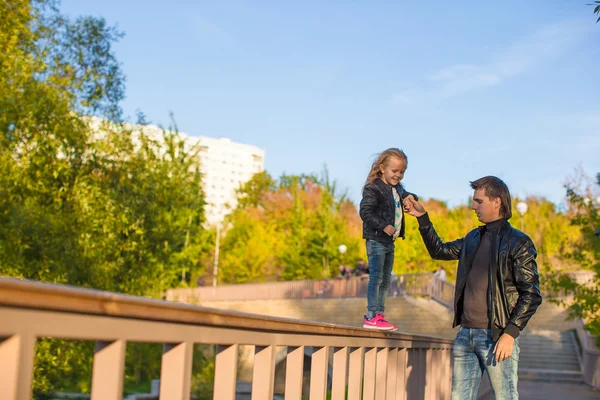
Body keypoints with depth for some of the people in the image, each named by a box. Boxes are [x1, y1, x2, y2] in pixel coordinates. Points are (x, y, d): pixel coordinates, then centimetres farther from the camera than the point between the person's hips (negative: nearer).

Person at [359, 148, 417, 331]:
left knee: (385, 280, 11)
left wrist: (410, 199, 6)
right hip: (376, 240, -9)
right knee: (376, 277, -11)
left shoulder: (397, 189, 14)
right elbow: (365, 211, -19)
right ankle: (372, 317, -11)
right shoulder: (373, 188, -12)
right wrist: (383, 226, -27)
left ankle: (379, 314, 17)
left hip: (389, 241, 9)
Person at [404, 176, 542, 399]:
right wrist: (422, 217, 19)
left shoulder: (518, 243, -5)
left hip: (496, 336, -7)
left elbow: (531, 295, -9)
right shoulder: (473, 239, 16)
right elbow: (439, 251, 29)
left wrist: (511, 333, -17)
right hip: (465, 334, 7)